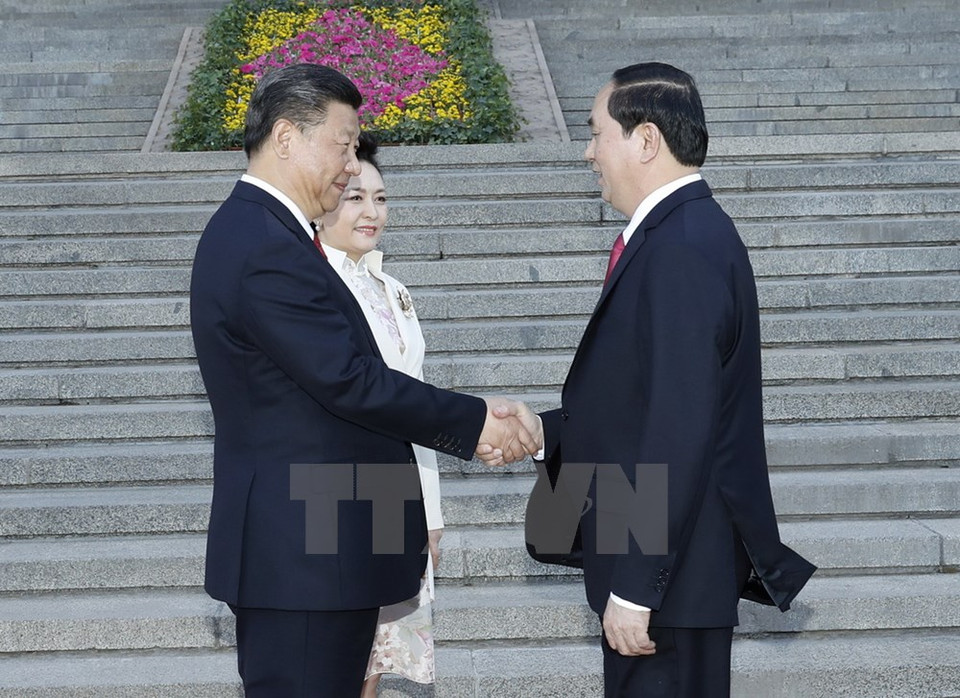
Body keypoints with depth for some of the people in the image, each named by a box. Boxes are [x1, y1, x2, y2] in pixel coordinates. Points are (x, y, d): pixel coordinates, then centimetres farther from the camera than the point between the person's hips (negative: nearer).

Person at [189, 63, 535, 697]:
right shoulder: (268, 251, -19)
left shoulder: (252, 231, 15)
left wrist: (466, 425, 10)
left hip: (298, 549, 11)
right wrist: (475, 422, -10)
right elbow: (352, 382, -21)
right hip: (305, 555, -11)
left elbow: (341, 380, 15)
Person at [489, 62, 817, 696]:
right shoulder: (682, 232, 11)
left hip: (670, 572, -10)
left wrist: (637, 587, -24)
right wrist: (546, 430, 8)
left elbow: (680, 430, -25)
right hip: (659, 555, 10)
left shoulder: (682, 248, -20)